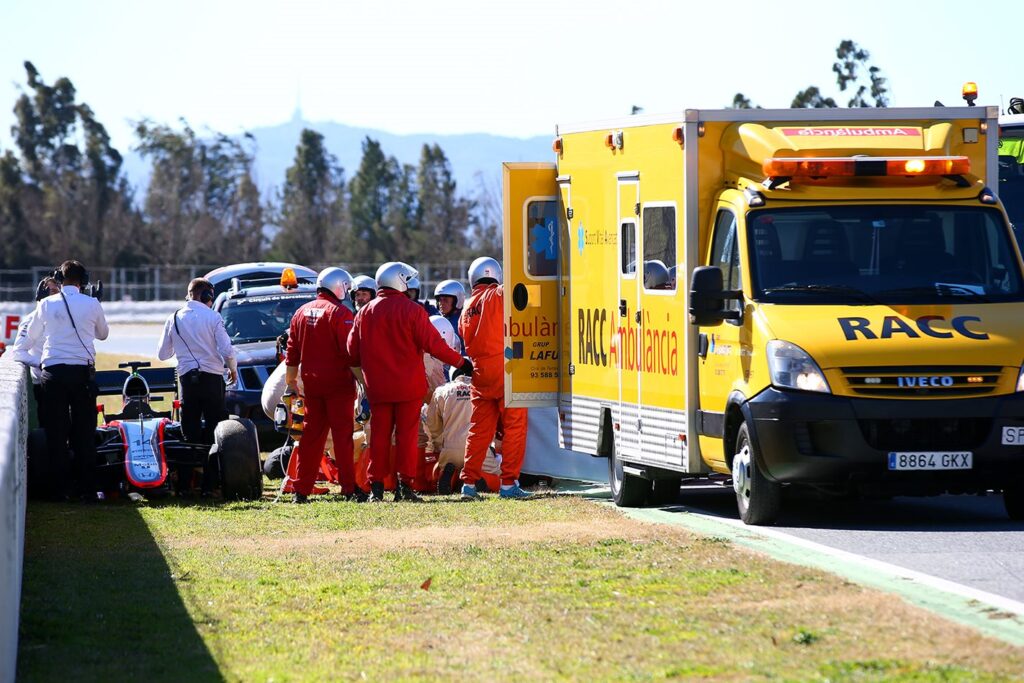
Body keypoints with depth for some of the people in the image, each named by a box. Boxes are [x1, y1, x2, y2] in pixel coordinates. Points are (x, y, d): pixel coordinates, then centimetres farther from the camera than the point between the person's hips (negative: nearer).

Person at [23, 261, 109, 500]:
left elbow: (30, 339, 15)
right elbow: (103, 334, 20)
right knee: (84, 433, 3)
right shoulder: (92, 305, 1)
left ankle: (62, 487, 3)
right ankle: (87, 488, 1)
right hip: (83, 371, 0)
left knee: (56, 432, 5)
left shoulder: (46, 304, 2)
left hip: (52, 371, 0)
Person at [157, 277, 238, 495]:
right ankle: (210, 484, 0)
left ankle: (184, 485, 2)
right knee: (214, 433, 3)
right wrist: (233, 369, 9)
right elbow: (226, 350, -10)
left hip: (187, 379, 3)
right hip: (212, 378, -3)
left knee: (189, 434, 7)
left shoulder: (174, 319, 6)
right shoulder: (212, 317, -5)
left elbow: (162, 354, 11)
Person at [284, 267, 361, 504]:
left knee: (311, 435, 10)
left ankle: (302, 490, 9)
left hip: (311, 382, 6)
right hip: (337, 382, -6)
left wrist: (290, 377, 25)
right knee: (343, 435, -3)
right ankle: (349, 488, -7)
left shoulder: (302, 313, 10)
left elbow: (292, 350, 15)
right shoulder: (340, 313, -10)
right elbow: (350, 350, -14)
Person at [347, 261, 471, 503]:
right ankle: (404, 485, 0)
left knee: (379, 435, 7)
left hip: (377, 385, 3)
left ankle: (376, 486, 5)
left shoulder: (365, 313, 5)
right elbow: (434, 344, -9)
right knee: (406, 435, 1)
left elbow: (353, 352, 10)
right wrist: (461, 363, 2)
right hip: (408, 385, -3)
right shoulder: (412, 310, -9)